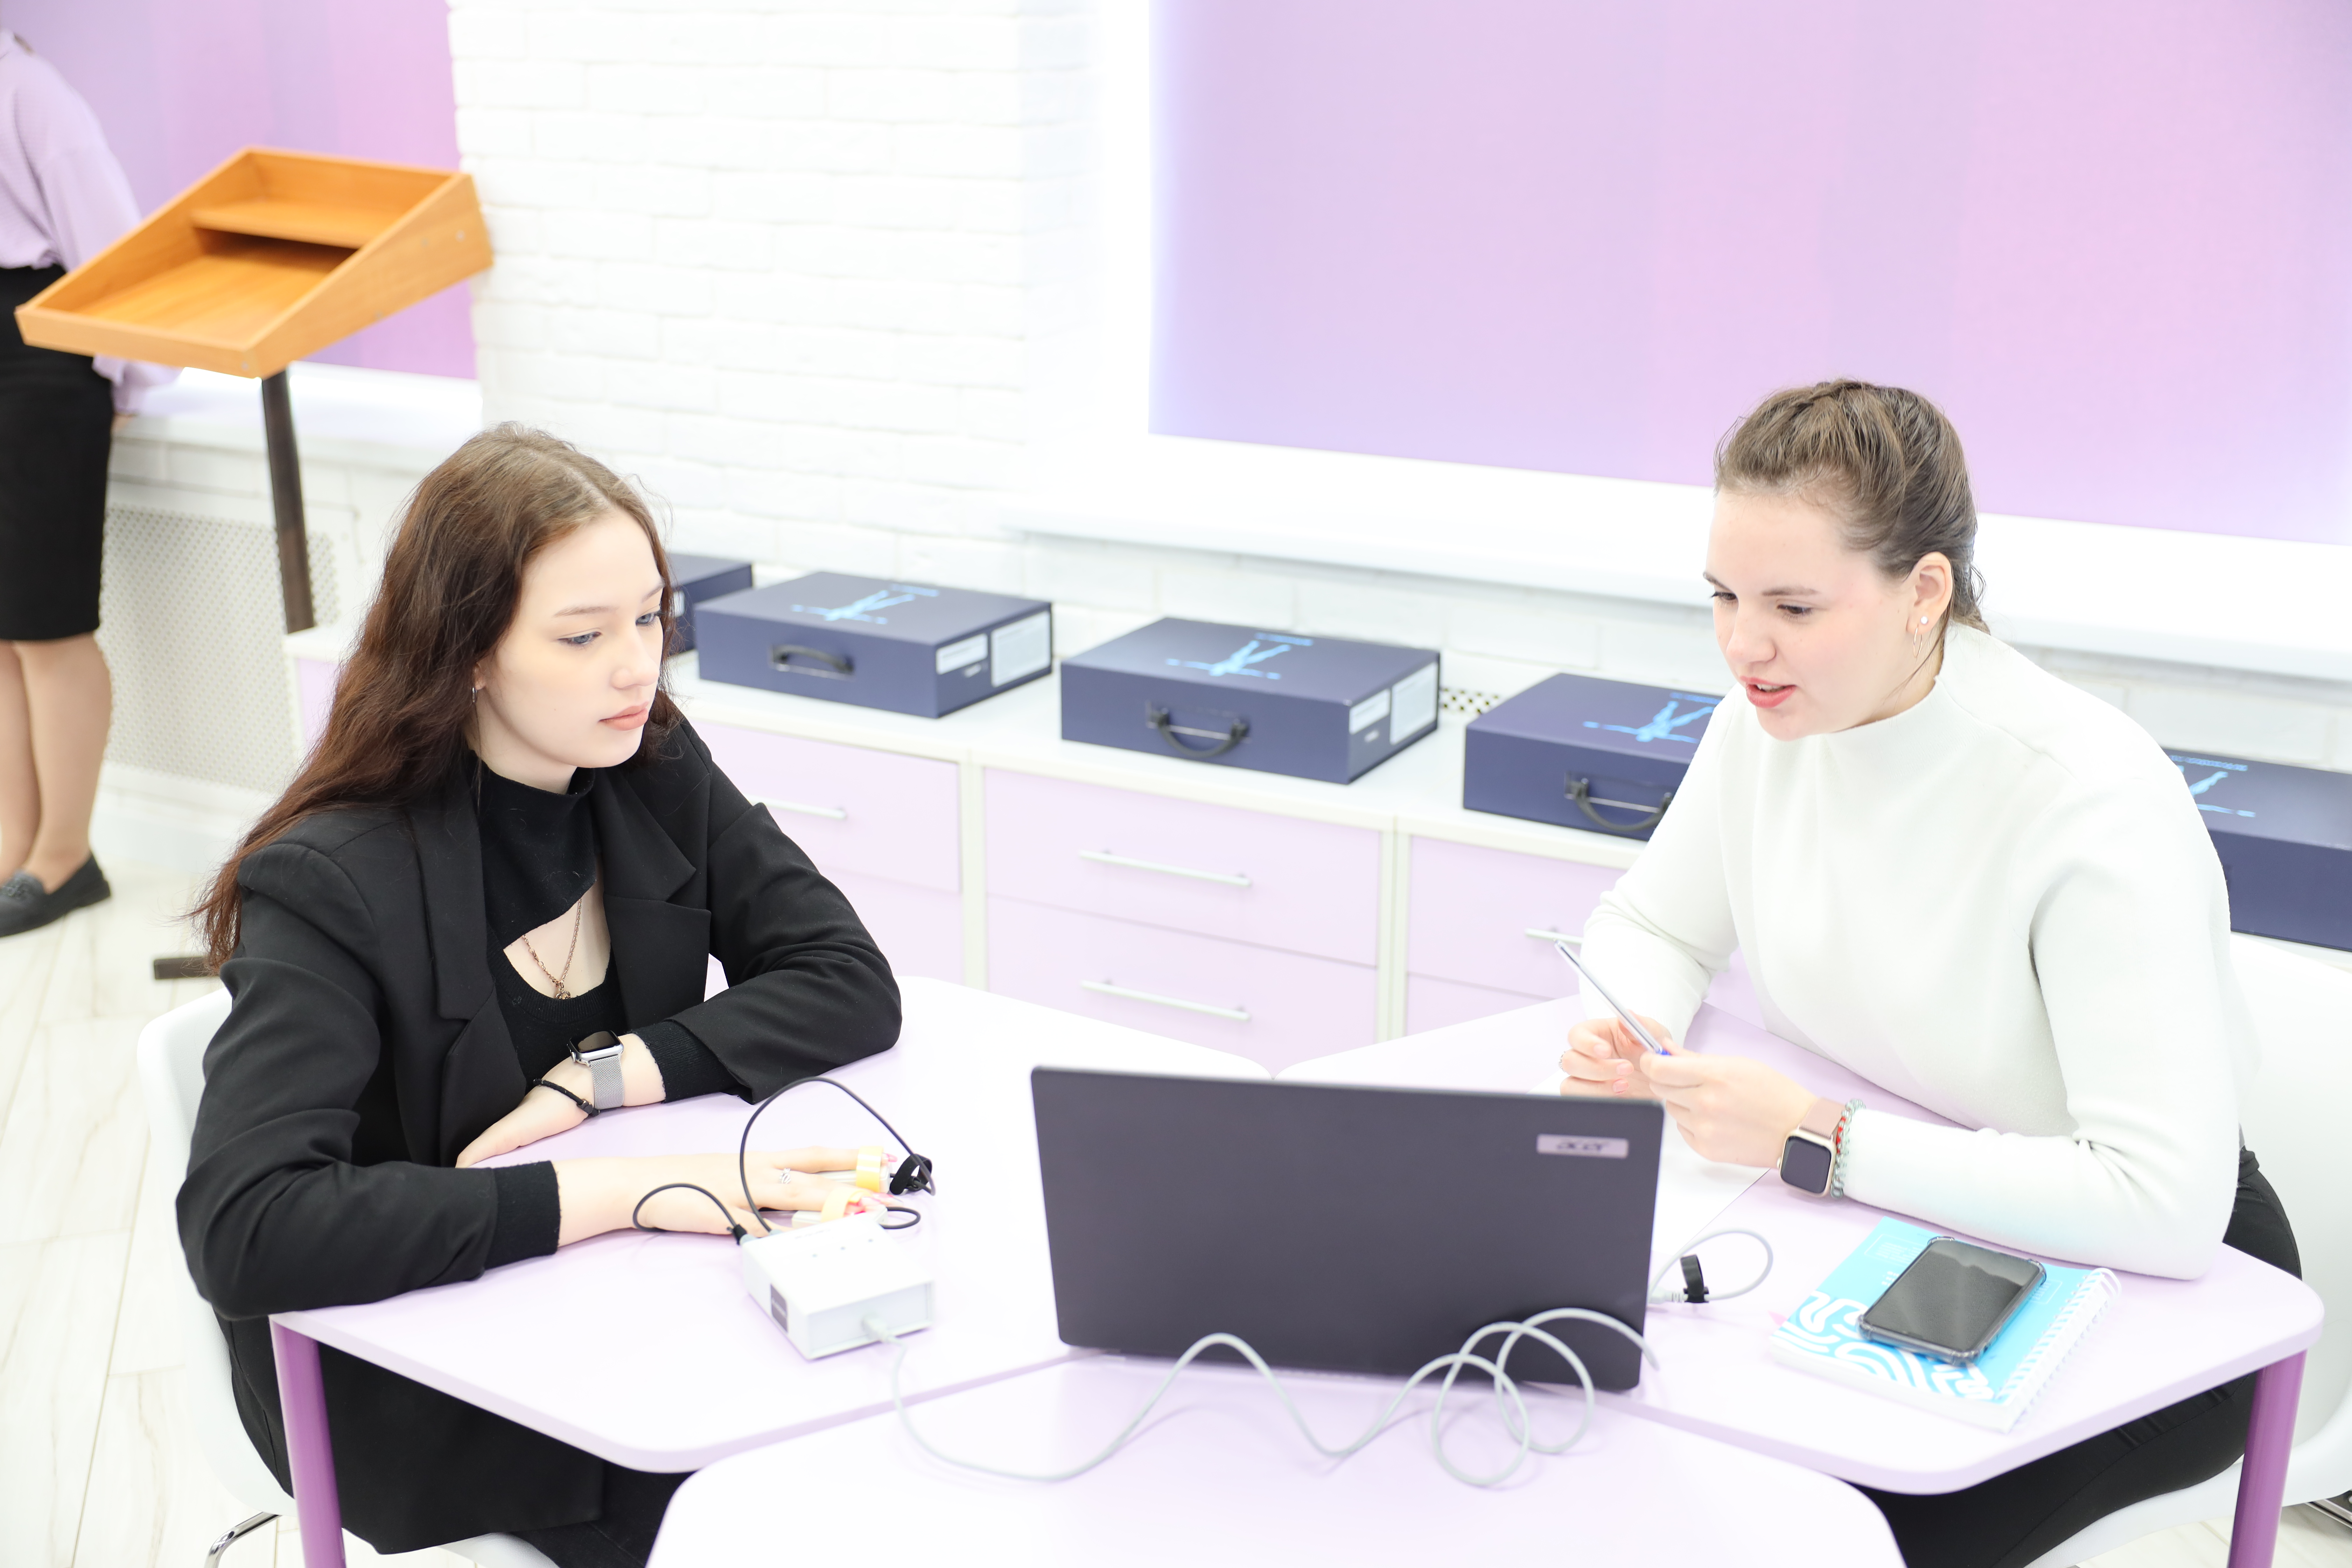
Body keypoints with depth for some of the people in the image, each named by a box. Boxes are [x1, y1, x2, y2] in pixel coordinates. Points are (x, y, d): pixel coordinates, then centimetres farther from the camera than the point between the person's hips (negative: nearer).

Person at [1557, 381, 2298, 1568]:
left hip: (2137, 1290, -5)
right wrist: (1627, 1037, -16)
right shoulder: (1769, 722, -9)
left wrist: (1820, 1140, -32)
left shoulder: (2092, 799, -29)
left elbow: (2166, 1205, -33)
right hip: (1883, 1230, 6)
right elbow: (1650, 928, 8)